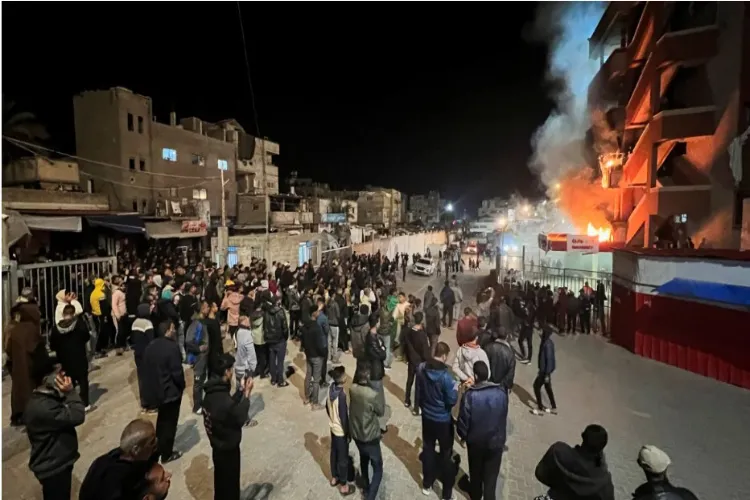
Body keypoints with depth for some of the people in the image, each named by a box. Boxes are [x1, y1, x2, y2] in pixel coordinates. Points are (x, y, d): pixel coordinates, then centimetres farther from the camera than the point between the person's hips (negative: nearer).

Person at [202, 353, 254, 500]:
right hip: (228, 448, -8)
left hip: (218, 445, 8)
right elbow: (240, 418, -22)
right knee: (229, 484, 13)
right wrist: (247, 394, -18)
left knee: (221, 480, 27)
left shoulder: (212, 391, -5)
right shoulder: (222, 398, -34)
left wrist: (240, 390, 0)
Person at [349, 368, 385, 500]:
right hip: (370, 438, -6)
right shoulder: (373, 395, -30)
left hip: (356, 434, 7)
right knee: (378, 470, 11)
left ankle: (366, 489, 48)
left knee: (364, 460, 30)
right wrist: (380, 399, -1)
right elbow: (381, 412, -13)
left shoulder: (352, 389, -14)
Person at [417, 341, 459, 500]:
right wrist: (455, 388, -4)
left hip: (426, 415, 5)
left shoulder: (421, 368, -11)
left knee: (427, 448, 21)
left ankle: (427, 484, 38)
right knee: (446, 453, 13)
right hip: (443, 419, -5)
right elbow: (452, 401, -21)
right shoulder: (445, 375, -29)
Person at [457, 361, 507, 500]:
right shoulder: (501, 392, -16)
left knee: (476, 470, 24)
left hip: (476, 440, 0)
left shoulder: (470, 395, -25)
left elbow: (463, 420, -16)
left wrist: (463, 435, 3)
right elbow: (504, 416, 0)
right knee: (491, 473, 17)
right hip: (496, 440, 0)